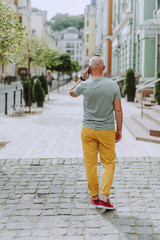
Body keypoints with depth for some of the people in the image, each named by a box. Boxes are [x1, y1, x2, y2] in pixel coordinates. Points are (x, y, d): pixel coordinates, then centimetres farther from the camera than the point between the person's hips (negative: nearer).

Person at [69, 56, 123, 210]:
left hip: (88, 130, 0)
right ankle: (104, 197, 1)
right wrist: (119, 129, 6)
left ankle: (94, 196, 20)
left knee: (90, 164, 10)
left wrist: (82, 78, 14)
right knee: (108, 163, 9)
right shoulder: (113, 85, -7)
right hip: (107, 131, 0)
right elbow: (118, 110, -4)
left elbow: (72, 93, 15)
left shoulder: (85, 85, -8)